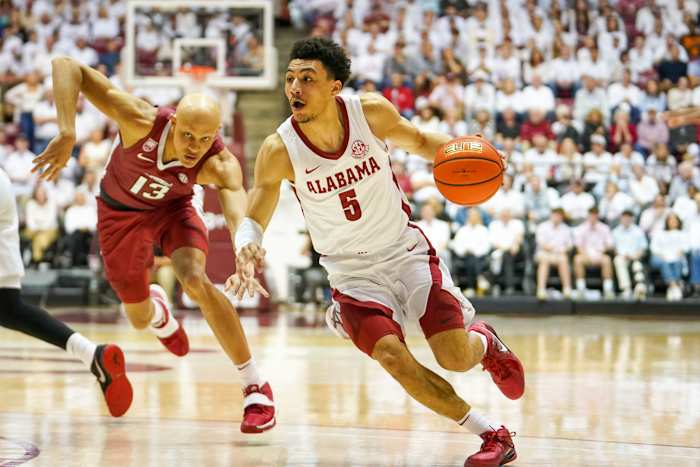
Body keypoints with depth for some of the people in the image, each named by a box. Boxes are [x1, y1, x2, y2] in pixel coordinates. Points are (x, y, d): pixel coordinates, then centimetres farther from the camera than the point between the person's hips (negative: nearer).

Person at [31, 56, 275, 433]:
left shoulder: (219, 164, -35)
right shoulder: (141, 122, -38)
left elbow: (235, 196, -56)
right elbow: (66, 66, -38)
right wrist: (67, 133, -51)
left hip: (173, 208, -1)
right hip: (121, 213, 1)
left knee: (197, 282, -29)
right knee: (139, 318, 11)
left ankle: (255, 385, -16)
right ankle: (158, 312, 53)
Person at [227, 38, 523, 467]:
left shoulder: (372, 112, -13)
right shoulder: (279, 151, -16)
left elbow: (418, 141, 7)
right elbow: (253, 218, -7)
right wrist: (247, 248, -31)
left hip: (406, 250, 0)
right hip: (353, 274, 0)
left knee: (456, 358, -11)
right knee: (393, 358, -22)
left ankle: (484, 341, 29)